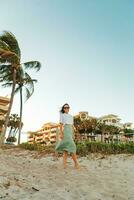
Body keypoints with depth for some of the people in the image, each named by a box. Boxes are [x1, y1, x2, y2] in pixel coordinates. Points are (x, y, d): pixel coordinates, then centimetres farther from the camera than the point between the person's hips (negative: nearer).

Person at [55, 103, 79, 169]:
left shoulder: (71, 116, 22)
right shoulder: (62, 115, 6)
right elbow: (61, 125, -3)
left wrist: (73, 134, 12)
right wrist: (61, 133, -14)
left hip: (70, 132, 6)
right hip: (65, 131, -6)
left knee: (66, 147, 1)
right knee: (71, 146, -16)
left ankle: (64, 164, 0)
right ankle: (76, 163, -13)